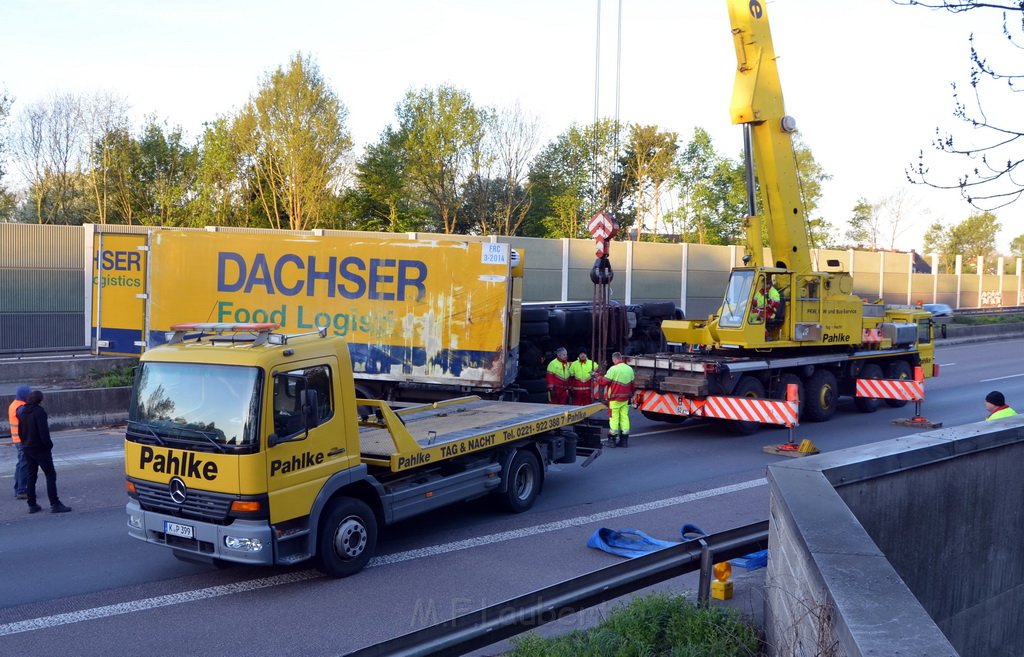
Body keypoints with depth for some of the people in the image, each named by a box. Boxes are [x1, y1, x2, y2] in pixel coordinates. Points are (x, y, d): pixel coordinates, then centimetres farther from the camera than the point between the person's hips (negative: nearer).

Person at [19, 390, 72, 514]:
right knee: (50, 475, -5)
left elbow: (20, 430, 14)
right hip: (41, 449, -8)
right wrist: (49, 444, -11)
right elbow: (43, 431, -22)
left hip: (28, 449, 8)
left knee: (31, 476, 13)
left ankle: (32, 505, 14)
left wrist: (25, 443, 17)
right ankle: (55, 504, -10)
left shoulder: (23, 412, 9)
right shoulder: (39, 411, -16)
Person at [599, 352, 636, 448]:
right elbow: (632, 384, 17)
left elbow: (604, 381, -10)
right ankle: (624, 439, 9)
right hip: (626, 399, 6)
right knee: (624, 417, 8)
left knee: (614, 417, -2)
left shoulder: (613, 369, -13)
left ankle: (612, 440, 1)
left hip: (615, 399, -6)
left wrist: (598, 377, 9)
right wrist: (630, 395, 27)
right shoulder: (630, 369, 9)